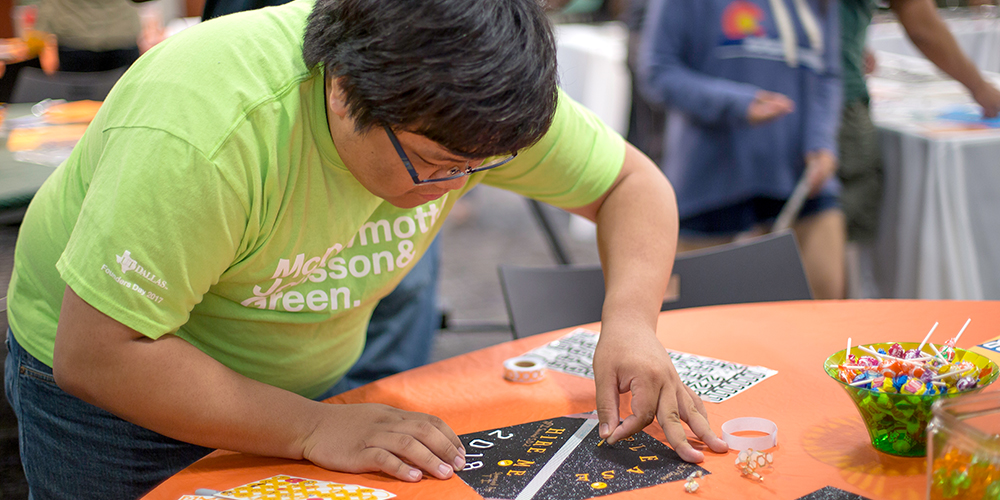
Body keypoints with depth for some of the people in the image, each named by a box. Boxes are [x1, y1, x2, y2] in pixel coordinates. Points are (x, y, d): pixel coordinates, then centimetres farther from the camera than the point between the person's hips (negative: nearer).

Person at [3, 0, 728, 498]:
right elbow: (96, 355, -34)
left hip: (302, 383, 5)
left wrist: (630, 325, -27)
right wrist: (314, 429, -36)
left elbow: (633, 183, -10)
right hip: (110, 388, -4)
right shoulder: (200, 134, -38)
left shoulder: (468, 100, -21)